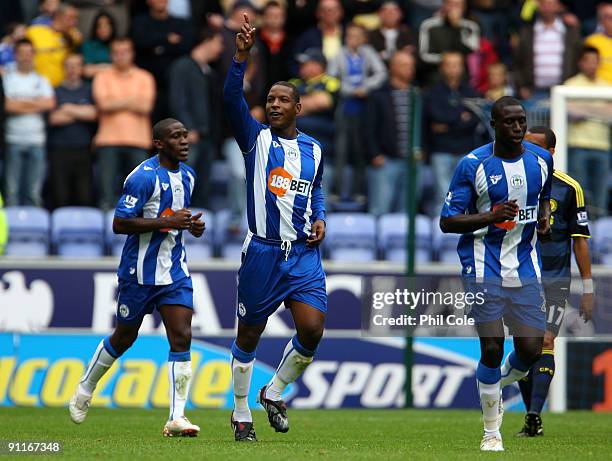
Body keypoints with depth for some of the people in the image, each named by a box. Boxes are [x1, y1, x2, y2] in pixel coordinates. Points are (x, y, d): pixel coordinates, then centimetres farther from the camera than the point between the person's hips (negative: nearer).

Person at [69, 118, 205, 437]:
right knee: (124, 338, 10)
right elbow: (120, 224, -20)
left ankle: (176, 418, -12)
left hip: (175, 272, 6)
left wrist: (191, 225, 4)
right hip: (140, 272, -6)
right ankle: (84, 391, 35)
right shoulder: (144, 177, -17)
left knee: (182, 337, -9)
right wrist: (167, 222, -25)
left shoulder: (187, 176, 9)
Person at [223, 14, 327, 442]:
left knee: (312, 330, -12)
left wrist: (320, 219, 7)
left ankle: (275, 392, 13)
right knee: (249, 336, 5)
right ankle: (241, 414, 20)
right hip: (262, 252, -2)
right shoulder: (256, 138, -1)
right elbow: (233, 99, -17)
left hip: (304, 254, 2)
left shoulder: (313, 149, 10)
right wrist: (242, 55, -29)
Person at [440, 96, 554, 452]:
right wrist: (490, 217, -22)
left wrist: (544, 218, 3)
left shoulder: (541, 159, 4)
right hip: (484, 269, -4)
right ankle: (492, 432, 8)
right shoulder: (473, 165, -10)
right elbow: (447, 221, -8)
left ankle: (498, 385, 32)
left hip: (526, 268, 4)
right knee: (492, 348, -8)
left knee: (531, 349, -3)